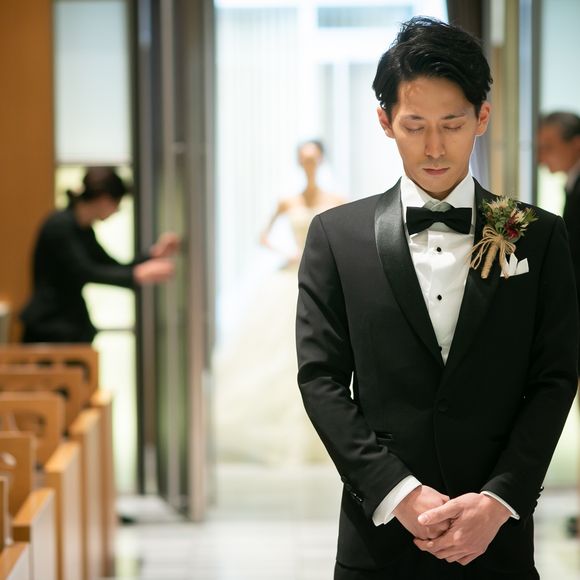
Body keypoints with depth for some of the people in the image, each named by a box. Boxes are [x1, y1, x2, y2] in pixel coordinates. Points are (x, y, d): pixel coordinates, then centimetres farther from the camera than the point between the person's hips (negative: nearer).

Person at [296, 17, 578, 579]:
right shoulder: (336, 235, 2)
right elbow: (321, 378, -2)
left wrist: (498, 499, -12)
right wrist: (398, 492, -13)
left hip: (498, 534, 1)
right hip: (380, 533, 0)